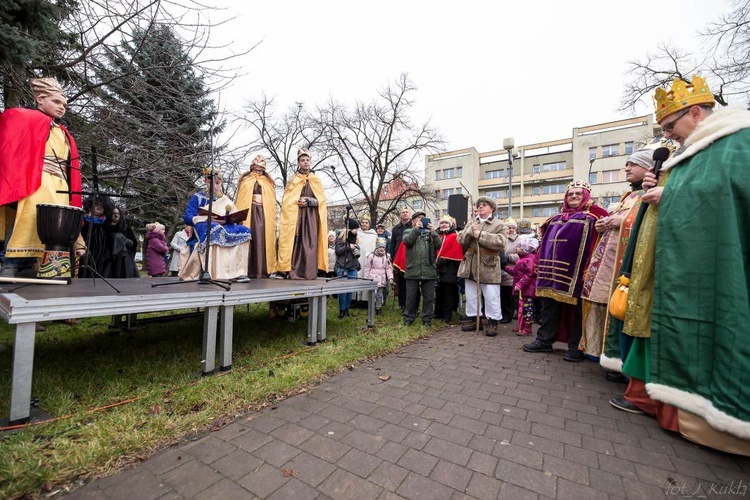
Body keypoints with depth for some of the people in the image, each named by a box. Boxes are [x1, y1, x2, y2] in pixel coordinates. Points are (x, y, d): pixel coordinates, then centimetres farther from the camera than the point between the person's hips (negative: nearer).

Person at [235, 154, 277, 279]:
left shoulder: (269, 182, 19)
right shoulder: (245, 180, 16)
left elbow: (272, 201, 13)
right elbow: (239, 200, 8)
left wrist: (272, 218, 0)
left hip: (264, 214, 1)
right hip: (248, 213, -1)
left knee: (263, 240, -6)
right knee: (248, 241, -6)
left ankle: (262, 271, -6)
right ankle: (247, 271, -3)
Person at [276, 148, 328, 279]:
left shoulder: (317, 181, 14)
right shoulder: (292, 180, 11)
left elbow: (321, 199, 5)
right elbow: (286, 201, 5)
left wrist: (308, 201, -9)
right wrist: (297, 202, -12)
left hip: (311, 216, 1)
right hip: (294, 216, -1)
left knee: (309, 243, -4)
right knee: (293, 242, -7)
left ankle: (307, 272, -3)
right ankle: (289, 271, -5)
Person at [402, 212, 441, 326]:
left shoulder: (430, 232, 16)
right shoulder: (408, 232, 11)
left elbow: (439, 244, 2)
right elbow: (407, 241, -9)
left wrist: (432, 231, -6)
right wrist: (416, 229, -10)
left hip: (429, 270, 2)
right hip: (412, 270, -2)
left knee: (429, 297, 7)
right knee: (411, 296, 6)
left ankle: (427, 318, 20)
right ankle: (408, 318, 19)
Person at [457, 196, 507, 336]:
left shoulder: (499, 225, -2)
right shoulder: (471, 223, 12)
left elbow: (501, 242, -19)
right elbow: (460, 239, 3)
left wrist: (480, 235, -20)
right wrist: (470, 230, -15)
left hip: (488, 267, -5)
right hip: (470, 265, 5)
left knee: (491, 297, 0)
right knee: (471, 295, 14)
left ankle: (492, 322, 16)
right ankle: (473, 318, 27)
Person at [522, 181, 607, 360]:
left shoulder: (592, 217, 1)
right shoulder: (556, 218, 19)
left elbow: (598, 243, -9)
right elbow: (545, 243, 18)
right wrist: (540, 265, 13)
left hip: (576, 271, -6)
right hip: (553, 271, 6)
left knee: (576, 309, 3)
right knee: (549, 306, 10)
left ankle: (576, 347, 14)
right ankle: (544, 340, 19)